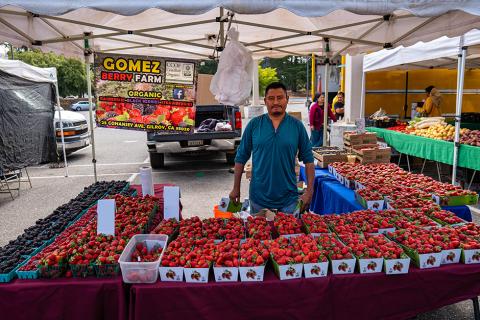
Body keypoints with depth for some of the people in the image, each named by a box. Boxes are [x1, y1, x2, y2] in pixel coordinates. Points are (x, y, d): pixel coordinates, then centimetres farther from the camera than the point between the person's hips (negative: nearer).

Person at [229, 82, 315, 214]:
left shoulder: (297, 126, -1)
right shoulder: (254, 124, -1)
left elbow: (308, 160, 1)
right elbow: (241, 158, 3)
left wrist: (309, 191, -5)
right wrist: (236, 188, 3)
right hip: (259, 198, 1)